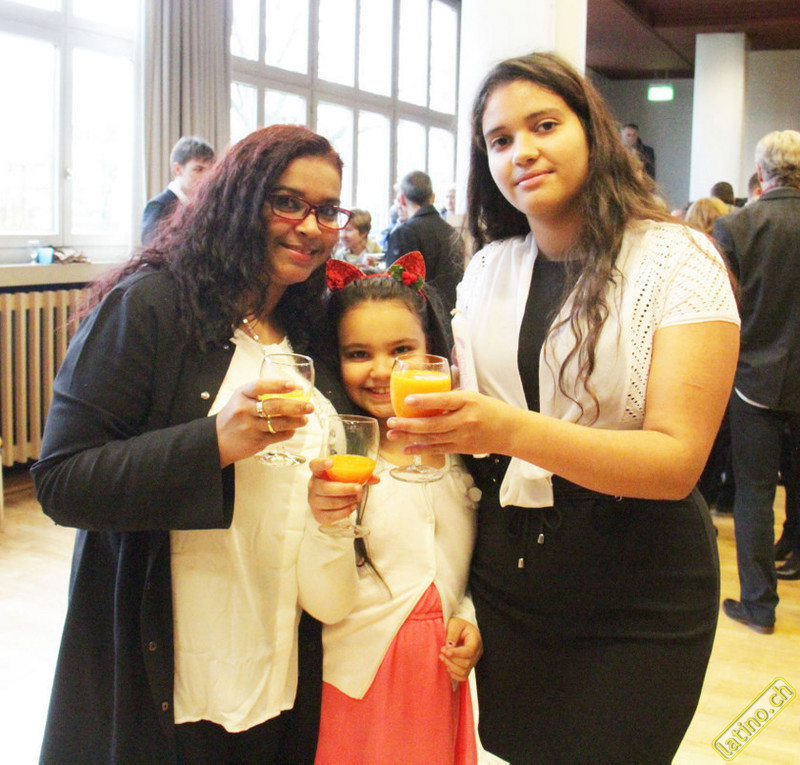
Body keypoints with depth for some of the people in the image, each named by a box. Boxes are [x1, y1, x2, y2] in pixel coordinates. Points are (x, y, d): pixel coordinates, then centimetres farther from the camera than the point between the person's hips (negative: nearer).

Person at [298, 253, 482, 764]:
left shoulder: (459, 450, 0)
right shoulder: (334, 460, -12)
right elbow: (325, 605, -16)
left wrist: (470, 619, -5)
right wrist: (327, 523, -31)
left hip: (445, 679, 4)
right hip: (362, 683, -3)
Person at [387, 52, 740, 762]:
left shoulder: (678, 259, -11)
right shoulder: (487, 269, 4)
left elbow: (680, 460, -20)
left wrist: (513, 431, -34)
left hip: (637, 605, -4)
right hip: (503, 579, 4)